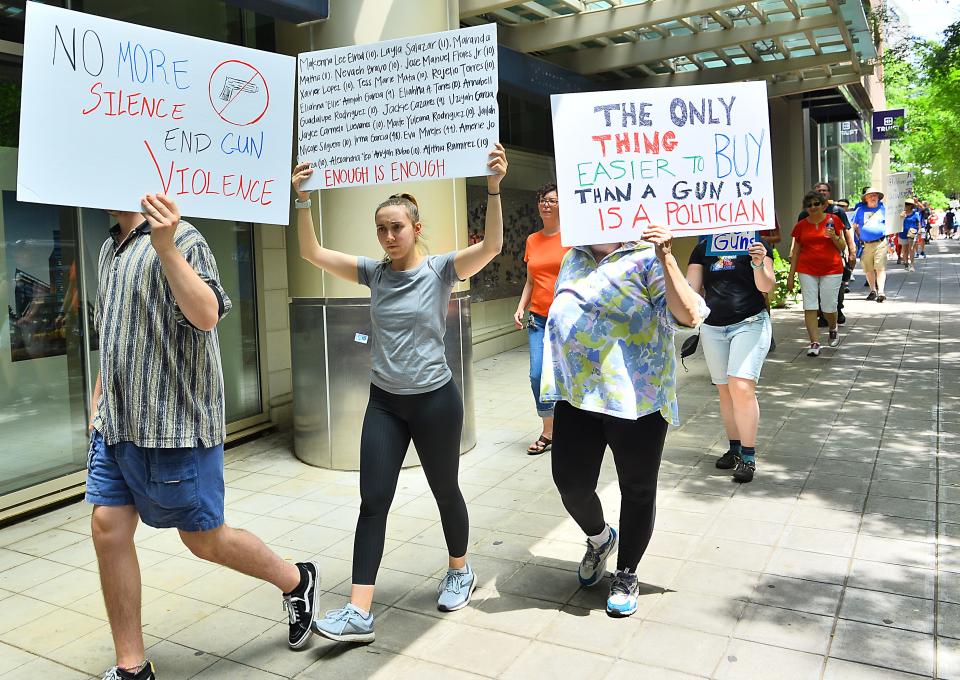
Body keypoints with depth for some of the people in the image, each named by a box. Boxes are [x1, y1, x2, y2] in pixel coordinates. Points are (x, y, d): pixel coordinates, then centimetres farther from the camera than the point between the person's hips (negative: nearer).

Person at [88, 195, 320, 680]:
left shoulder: (182, 239, -11)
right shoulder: (110, 248, 14)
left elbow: (207, 316, -26)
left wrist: (165, 248, -34)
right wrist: (99, 399, 21)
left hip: (175, 426, -8)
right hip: (116, 424, 8)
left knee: (203, 539, 3)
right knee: (108, 529, 4)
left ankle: (297, 582, 28)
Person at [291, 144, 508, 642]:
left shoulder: (441, 269, -8)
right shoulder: (374, 273, 3)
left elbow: (491, 246, -24)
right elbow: (313, 253, -1)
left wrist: (493, 188, -36)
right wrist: (303, 200, -13)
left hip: (435, 400, -3)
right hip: (384, 402, 4)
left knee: (444, 491, 13)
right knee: (373, 502, -1)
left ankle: (459, 572, 39)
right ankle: (360, 612, 3)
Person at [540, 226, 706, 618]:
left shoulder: (645, 260, -7)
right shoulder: (574, 258, 12)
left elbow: (689, 316, -17)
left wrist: (666, 258, -24)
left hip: (636, 397, -4)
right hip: (578, 394, 5)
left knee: (637, 489, 10)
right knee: (571, 484, 7)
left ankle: (626, 576, 32)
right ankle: (599, 538, 41)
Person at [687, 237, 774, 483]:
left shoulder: (755, 245, -3)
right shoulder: (703, 248, 6)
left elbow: (766, 286, -9)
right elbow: (690, 287, 5)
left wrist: (759, 264, -28)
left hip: (749, 324, -4)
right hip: (713, 328, 4)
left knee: (741, 388, -15)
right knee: (725, 391, 9)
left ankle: (748, 456, -7)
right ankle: (735, 448, 21)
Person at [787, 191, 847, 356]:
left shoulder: (833, 220, 3)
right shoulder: (801, 225, 6)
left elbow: (842, 247, 7)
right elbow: (795, 251, 10)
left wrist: (835, 237, -14)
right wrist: (791, 275, 6)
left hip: (831, 270, -1)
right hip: (807, 271, 1)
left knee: (829, 306, 1)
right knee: (810, 307, -5)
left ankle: (832, 329, 34)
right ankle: (815, 343, -1)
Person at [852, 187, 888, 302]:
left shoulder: (883, 208, 7)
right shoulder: (861, 209, 6)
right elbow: (854, 225, 13)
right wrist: (860, 237, 9)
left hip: (880, 243, -1)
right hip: (865, 244, 1)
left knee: (880, 268, -10)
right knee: (868, 269, 7)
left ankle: (881, 291, -15)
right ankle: (873, 290, 22)